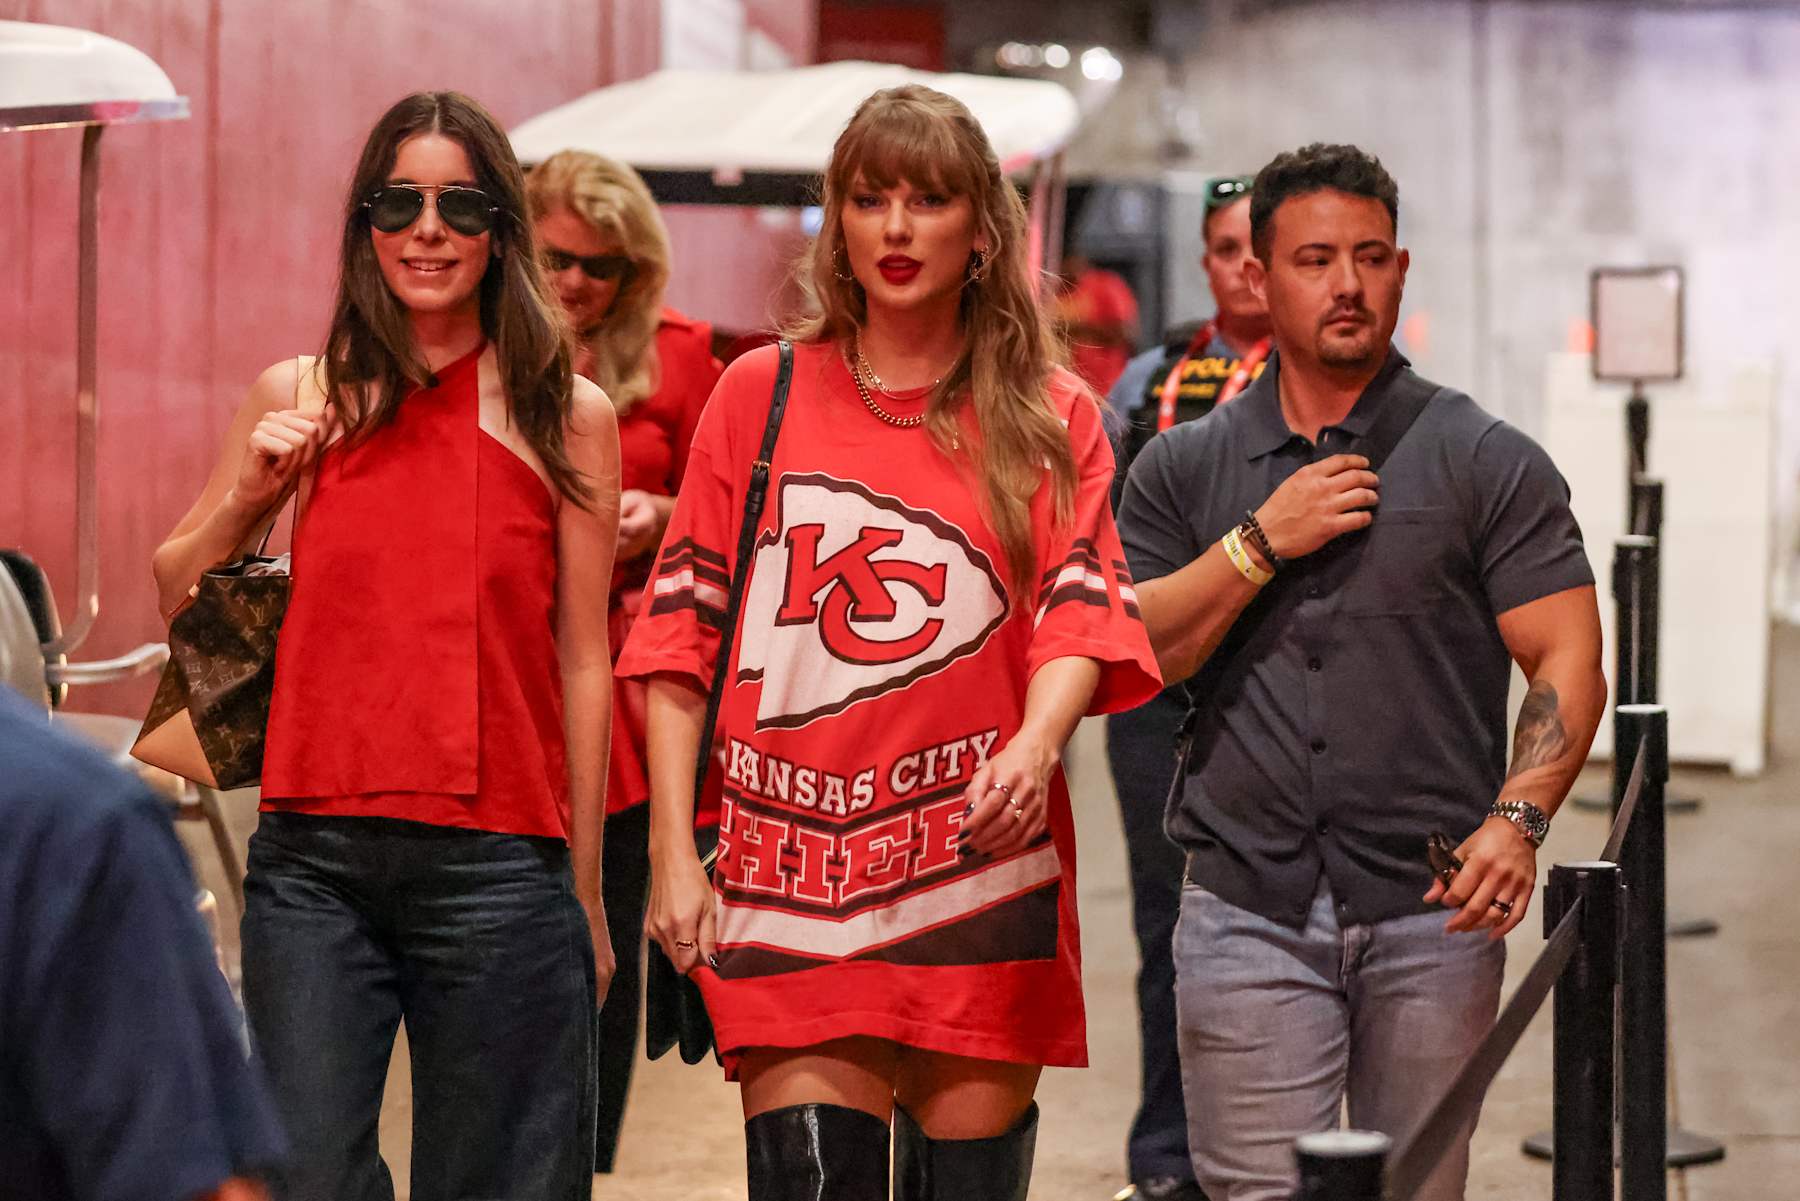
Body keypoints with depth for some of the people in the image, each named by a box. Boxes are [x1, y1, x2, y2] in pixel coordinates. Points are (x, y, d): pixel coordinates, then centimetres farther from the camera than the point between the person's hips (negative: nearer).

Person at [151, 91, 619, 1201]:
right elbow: (178, 600, 17)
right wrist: (247, 495, -3)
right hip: (315, 860, 1)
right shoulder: (301, 398, 7)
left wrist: (585, 896, 7)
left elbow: (582, 659, 6)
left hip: (497, 864, -1)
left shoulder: (567, 415, 3)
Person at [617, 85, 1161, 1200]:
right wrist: (673, 851, 1)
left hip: (981, 874, 0)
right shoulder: (760, 395, 9)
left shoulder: (1051, 417, 8)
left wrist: (1036, 745, -25)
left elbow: (1081, 611, -4)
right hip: (793, 872, 0)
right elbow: (683, 627, 8)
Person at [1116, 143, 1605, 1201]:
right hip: (1248, 907, 1)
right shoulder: (1184, 469, 10)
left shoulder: (1488, 463, 4)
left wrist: (1517, 817, -17)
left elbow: (1568, 661, -2)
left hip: (1433, 913, -1)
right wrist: (1262, 544, -8)